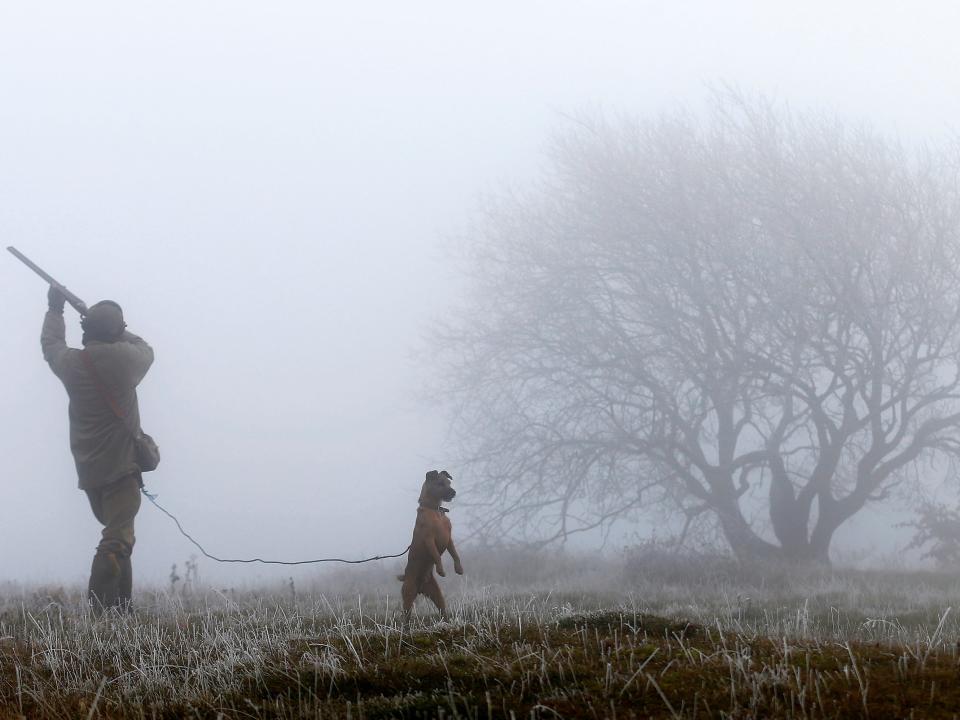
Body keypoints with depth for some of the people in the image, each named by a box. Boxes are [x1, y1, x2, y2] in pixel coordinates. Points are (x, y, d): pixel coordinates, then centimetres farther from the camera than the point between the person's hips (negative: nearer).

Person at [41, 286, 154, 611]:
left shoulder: (70, 362, 0)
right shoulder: (124, 358, -9)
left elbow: (50, 344, 24)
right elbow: (146, 351, 16)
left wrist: (55, 309, 37)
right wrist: (118, 333, 27)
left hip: (88, 471, 5)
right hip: (121, 467, -5)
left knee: (116, 535, 17)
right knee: (117, 540, -14)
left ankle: (119, 608, 14)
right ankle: (99, 610, -28)